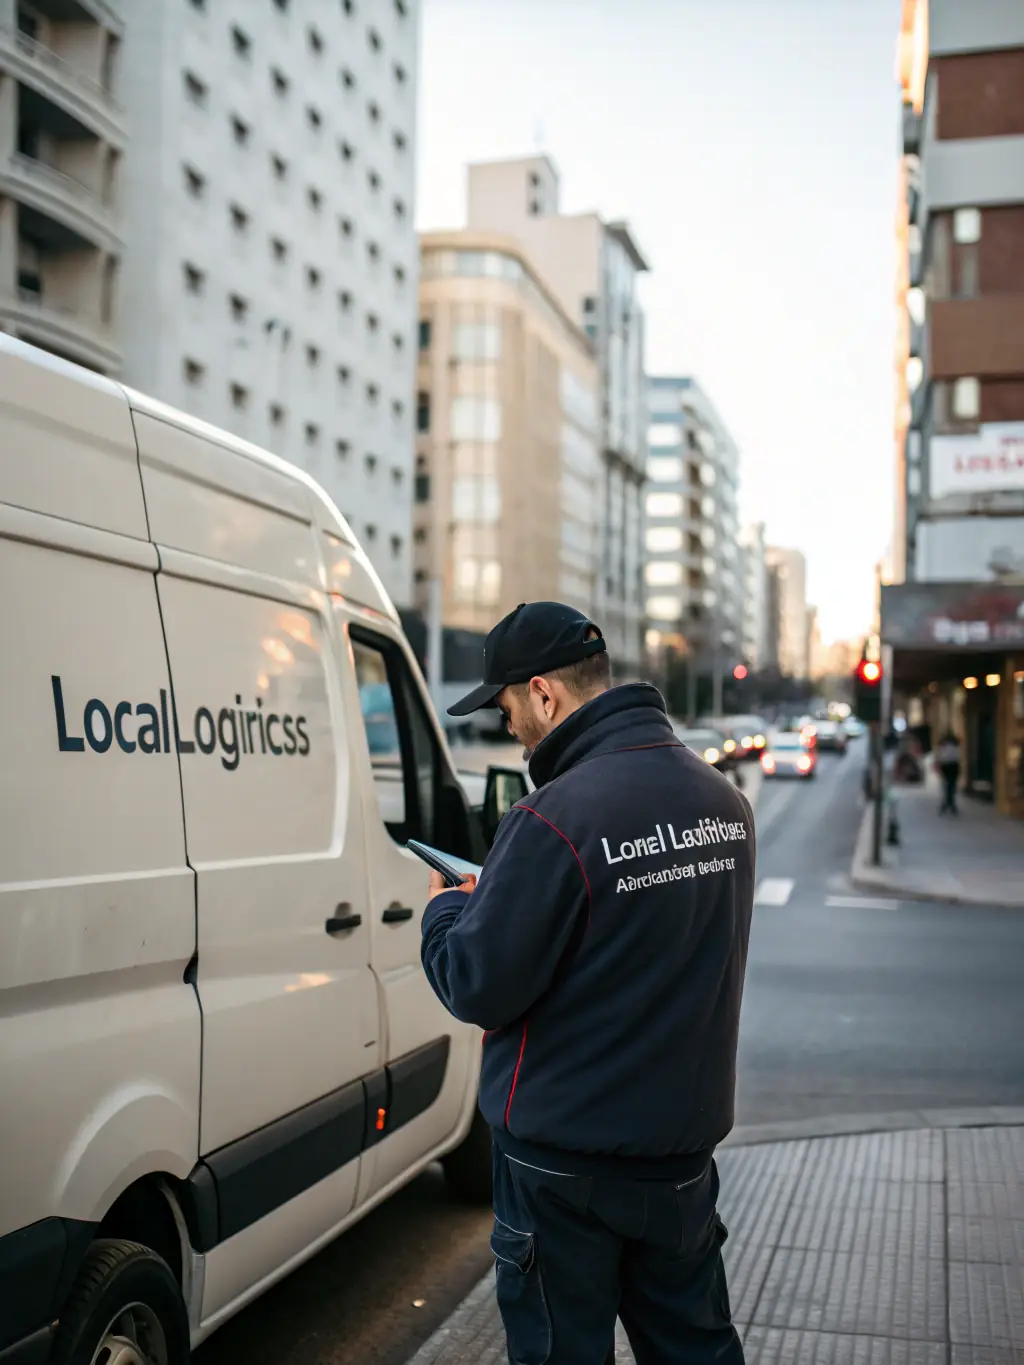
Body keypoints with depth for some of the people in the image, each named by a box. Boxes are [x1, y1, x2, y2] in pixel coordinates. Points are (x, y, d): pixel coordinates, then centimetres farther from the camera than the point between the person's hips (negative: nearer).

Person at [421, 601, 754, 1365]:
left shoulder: (556, 818, -24)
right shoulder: (723, 800, 2)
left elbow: (477, 989, -19)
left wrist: (443, 913, 2)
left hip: (568, 1163, -7)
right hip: (684, 1140, 7)